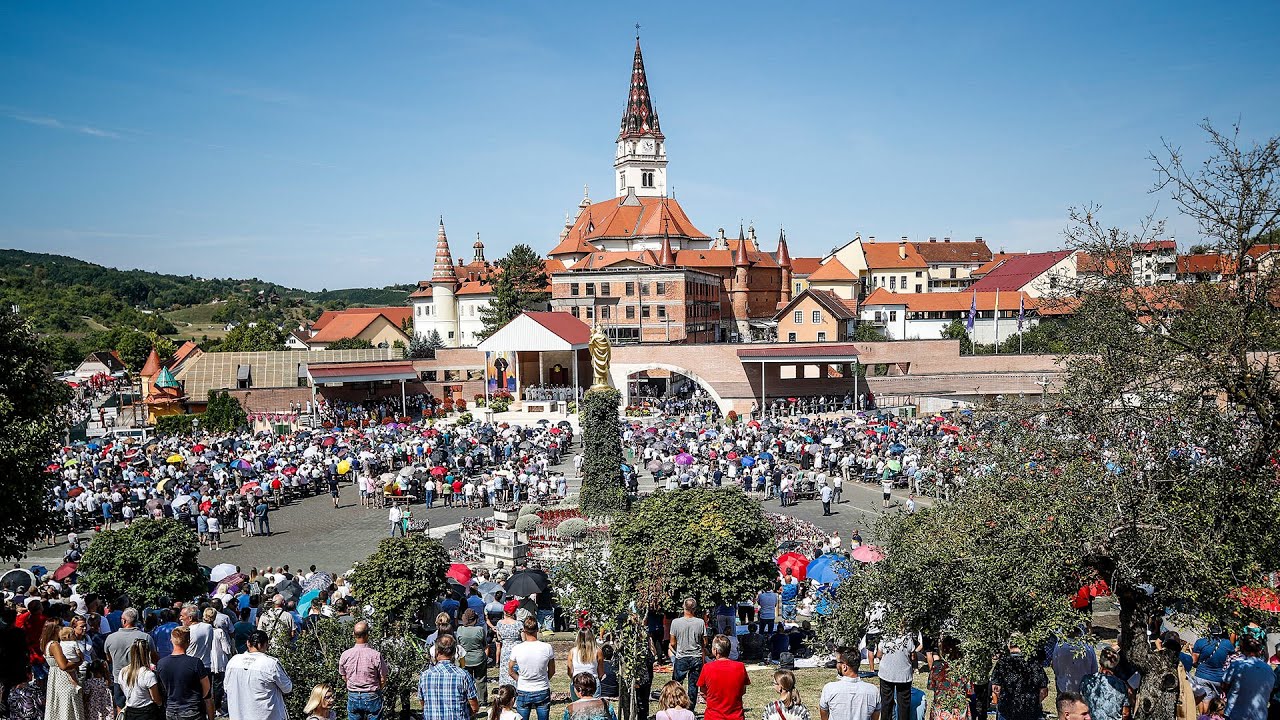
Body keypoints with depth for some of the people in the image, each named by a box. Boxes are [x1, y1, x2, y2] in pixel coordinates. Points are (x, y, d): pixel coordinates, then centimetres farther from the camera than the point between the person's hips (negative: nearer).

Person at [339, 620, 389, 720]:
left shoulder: (345, 655, -9)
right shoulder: (376, 655, -19)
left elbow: (344, 678, 5)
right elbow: (383, 680, -10)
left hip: (353, 697, 3)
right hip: (372, 697, -3)